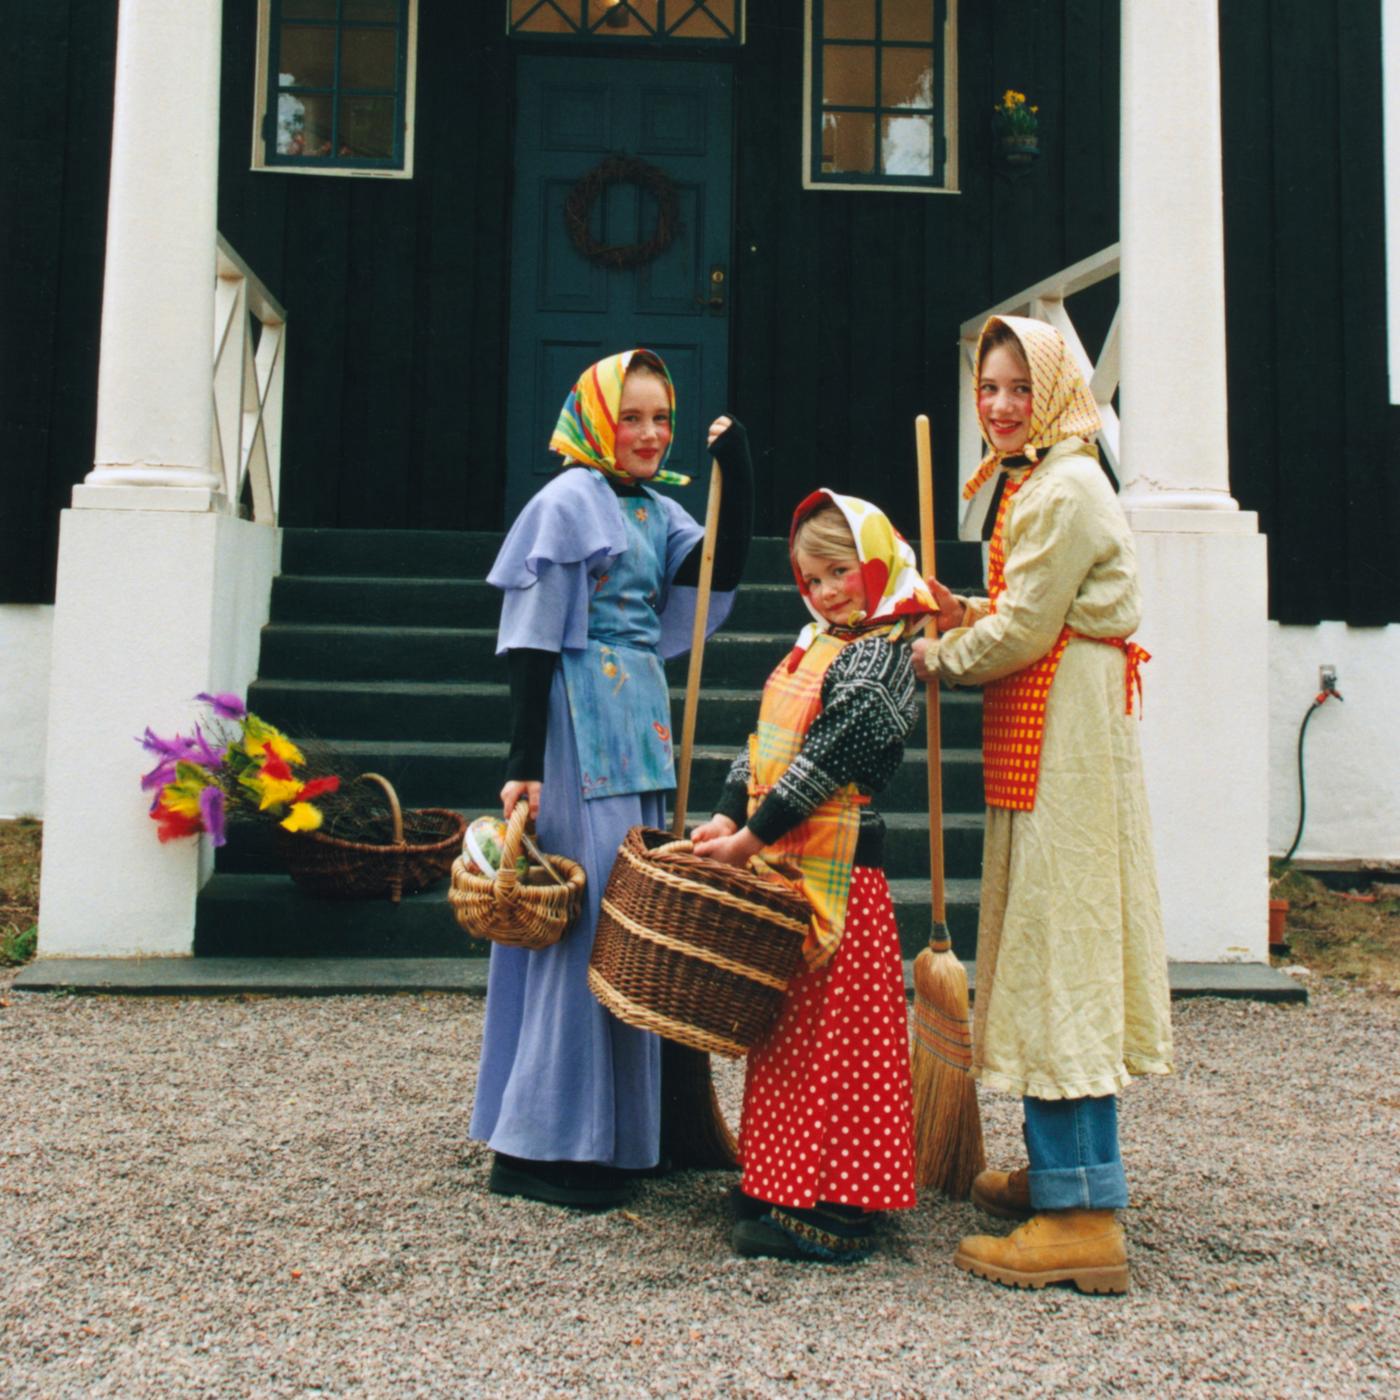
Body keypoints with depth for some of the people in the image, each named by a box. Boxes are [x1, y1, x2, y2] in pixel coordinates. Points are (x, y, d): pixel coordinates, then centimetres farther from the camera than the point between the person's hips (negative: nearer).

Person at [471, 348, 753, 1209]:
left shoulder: (660, 515, 15)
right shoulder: (567, 504, -8)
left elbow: (723, 572, 4)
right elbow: (532, 643, -13)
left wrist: (736, 468, 1)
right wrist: (524, 764, -17)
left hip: (643, 725, 8)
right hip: (582, 727, -8)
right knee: (582, 914, -6)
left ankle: (617, 1131, 22)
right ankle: (540, 1146, 5)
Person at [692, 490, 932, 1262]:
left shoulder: (880, 654, -12)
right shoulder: (813, 645, 15)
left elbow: (827, 760, -19)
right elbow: (763, 741, 15)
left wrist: (751, 837, -17)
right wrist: (727, 815, 2)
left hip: (835, 864, -9)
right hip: (778, 860, 9)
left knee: (834, 1033, -3)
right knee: (785, 1026, 15)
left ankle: (831, 1209, 5)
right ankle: (781, 1183, 27)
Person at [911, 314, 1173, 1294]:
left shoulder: (1065, 491, -13)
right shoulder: (1034, 486, 19)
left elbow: (1022, 632, -17)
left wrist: (936, 657, -1)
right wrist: (967, 617, 6)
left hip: (1065, 736, -10)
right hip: (1042, 735, 10)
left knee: (1056, 949, -9)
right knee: (1049, 942, 14)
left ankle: (1083, 1217, -5)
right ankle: (1061, 1171, 26)